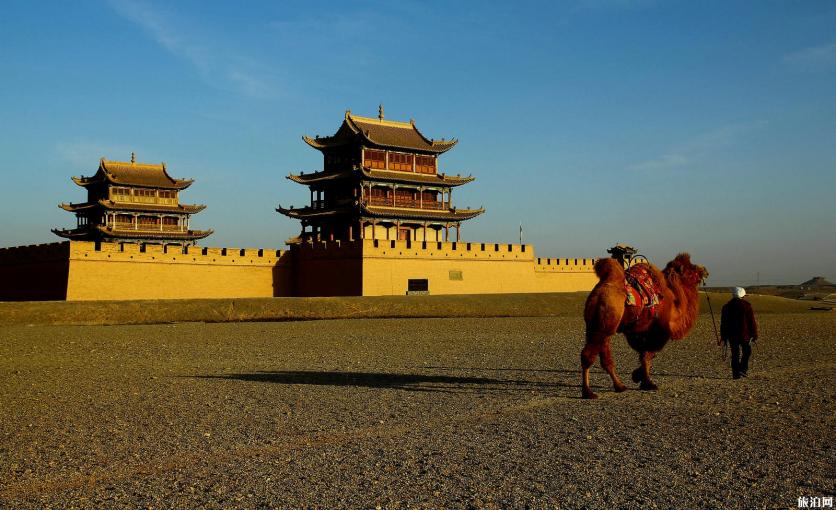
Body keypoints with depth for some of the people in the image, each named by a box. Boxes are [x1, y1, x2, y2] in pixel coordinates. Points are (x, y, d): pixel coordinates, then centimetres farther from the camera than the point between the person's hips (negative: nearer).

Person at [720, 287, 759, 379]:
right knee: (747, 352, 13)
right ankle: (742, 369, -2)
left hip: (731, 335, 3)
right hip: (744, 334, -3)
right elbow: (752, 321, -6)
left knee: (735, 354, 7)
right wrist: (754, 335, 0)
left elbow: (723, 323, 9)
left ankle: (736, 374, 6)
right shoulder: (746, 305, -5)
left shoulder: (726, 306, 6)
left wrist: (724, 337, 15)